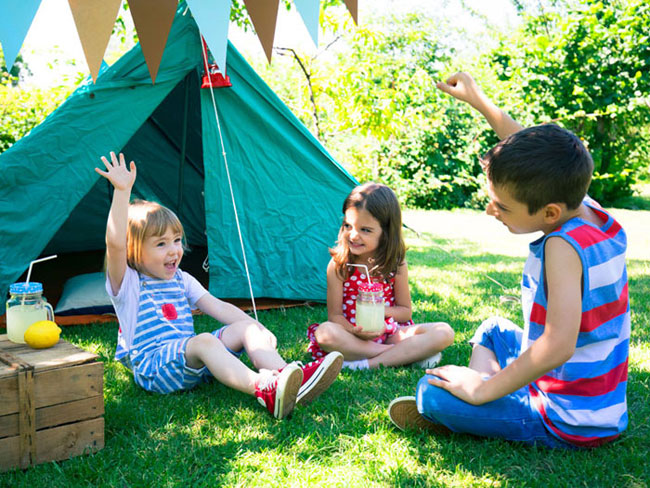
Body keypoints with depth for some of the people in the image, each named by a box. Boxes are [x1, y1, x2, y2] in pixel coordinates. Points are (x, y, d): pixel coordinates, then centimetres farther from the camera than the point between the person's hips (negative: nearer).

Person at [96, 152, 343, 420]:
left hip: (189, 361, 7)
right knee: (203, 341, -35)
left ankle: (294, 378, -35)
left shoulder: (181, 280, 16)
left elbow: (218, 307, 11)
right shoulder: (127, 285, -4)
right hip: (152, 370, -6)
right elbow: (115, 244, -23)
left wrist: (259, 330, -2)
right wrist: (122, 191, -31)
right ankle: (264, 390, -57)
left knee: (245, 328, -13)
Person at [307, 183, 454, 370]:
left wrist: (382, 310, -15)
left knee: (444, 332, -19)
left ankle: (368, 363, -27)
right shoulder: (338, 265, -7)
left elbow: (405, 312, 7)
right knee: (325, 333, -36)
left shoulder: (396, 264, -1)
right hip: (354, 335, -2)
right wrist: (354, 331, -28)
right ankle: (409, 354, -26)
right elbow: (334, 315, -6)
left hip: (389, 332, 2)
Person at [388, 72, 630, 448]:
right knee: (492, 332, 28)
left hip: (567, 426, -9)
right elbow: (533, 151, 12)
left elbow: (558, 345, -37)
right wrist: (478, 100, 20)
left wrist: (482, 389, -25)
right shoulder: (596, 214, -2)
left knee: (432, 394, -18)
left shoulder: (563, 246, -28)